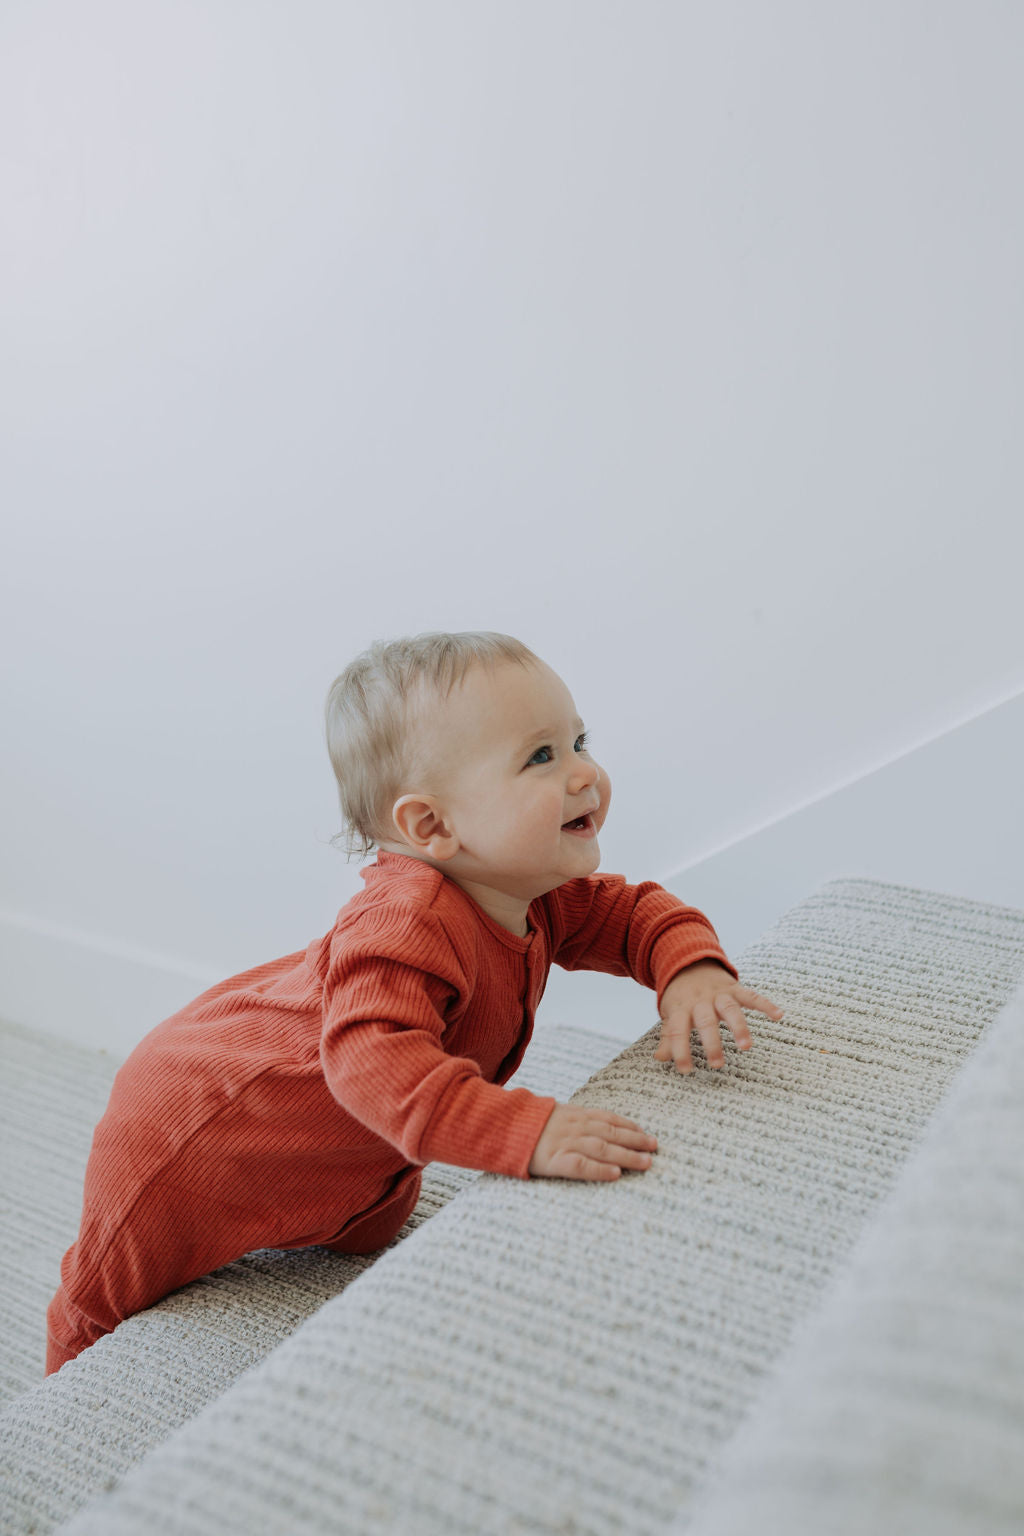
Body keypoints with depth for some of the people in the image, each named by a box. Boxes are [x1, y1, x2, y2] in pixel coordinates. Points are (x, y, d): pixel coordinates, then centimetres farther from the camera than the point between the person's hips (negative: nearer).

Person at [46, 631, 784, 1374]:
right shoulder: (407, 924, -44)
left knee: (373, 1230, 32)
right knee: (117, 1296, 16)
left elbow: (633, 911, -3)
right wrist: (527, 1132, -65)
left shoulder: (530, 891, -14)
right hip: (192, 1130, -7)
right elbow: (374, 1057, -56)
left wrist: (691, 967, -24)